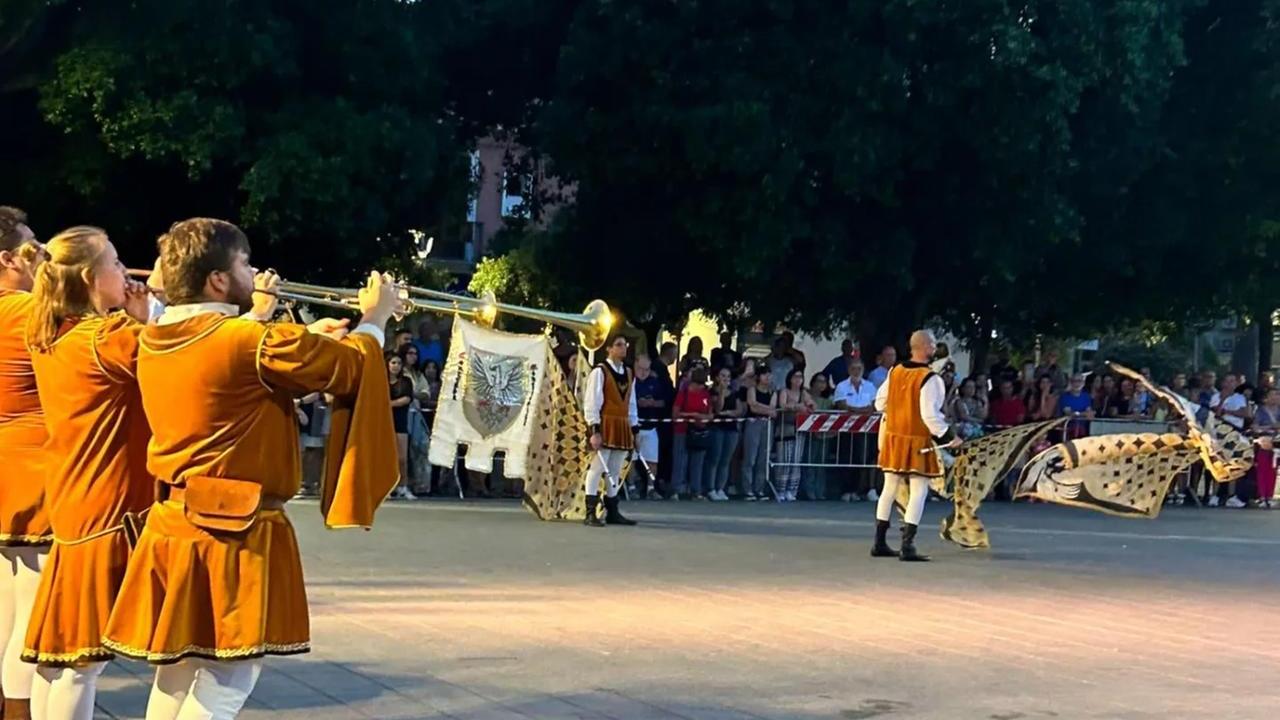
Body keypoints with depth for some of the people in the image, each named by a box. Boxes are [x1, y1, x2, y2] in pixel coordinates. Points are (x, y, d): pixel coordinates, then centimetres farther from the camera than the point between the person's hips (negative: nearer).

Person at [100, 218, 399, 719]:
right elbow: (351, 368, -6)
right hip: (237, 531, -8)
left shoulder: (154, 342, 7)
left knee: (178, 669, 17)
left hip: (173, 524, 8)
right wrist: (375, 319, 12)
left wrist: (306, 339, 23)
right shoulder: (254, 342, -16)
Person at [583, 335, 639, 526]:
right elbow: (592, 403, -12)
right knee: (597, 469, -7)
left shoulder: (629, 374, 13)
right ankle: (591, 514, -8)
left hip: (623, 426, 7)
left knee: (615, 472, 11)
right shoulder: (599, 372, -8)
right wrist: (594, 429, -18)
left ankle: (612, 512, 17)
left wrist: (634, 428, 13)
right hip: (605, 425, -7)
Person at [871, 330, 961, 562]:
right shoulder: (930, 379, -17)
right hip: (918, 441, -7)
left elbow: (880, 404, 10)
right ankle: (907, 547, -9)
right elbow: (930, 415, -22)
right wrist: (949, 437, -13)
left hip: (893, 437, 7)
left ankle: (880, 543, 19)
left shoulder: (895, 372, 3)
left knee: (889, 489, 14)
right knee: (918, 493, -2)